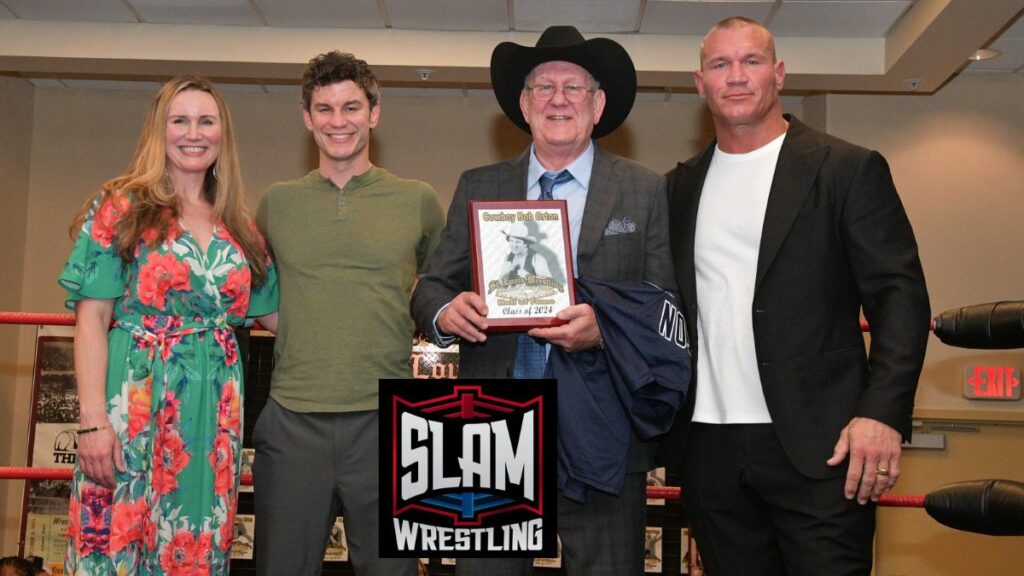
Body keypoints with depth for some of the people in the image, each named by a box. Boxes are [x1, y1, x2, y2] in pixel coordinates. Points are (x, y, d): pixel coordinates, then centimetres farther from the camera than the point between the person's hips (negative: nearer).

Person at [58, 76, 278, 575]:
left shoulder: (240, 229, 13)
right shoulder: (121, 208, 1)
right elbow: (91, 320, -4)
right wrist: (93, 420, -13)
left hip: (214, 415, 4)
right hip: (135, 402, -4)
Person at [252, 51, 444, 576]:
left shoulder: (417, 200, 5)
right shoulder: (277, 203, 9)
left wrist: (417, 329, 5)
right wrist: (287, 326, 8)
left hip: (386, 420, -1)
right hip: (292, 420, 1)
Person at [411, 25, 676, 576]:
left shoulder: (646, 191, 2)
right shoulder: (477, 187, 9)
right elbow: (429, 287, 7)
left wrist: (606, 328, -21)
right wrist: (446, 311, -16)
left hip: (602, 440, -1)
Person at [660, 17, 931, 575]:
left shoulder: (849, 169, 0)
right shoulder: (682, 185, 14)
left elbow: (900, 295, -6)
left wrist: (882, 413, -17)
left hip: (818, 445, -4)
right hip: (709, 446, 4)